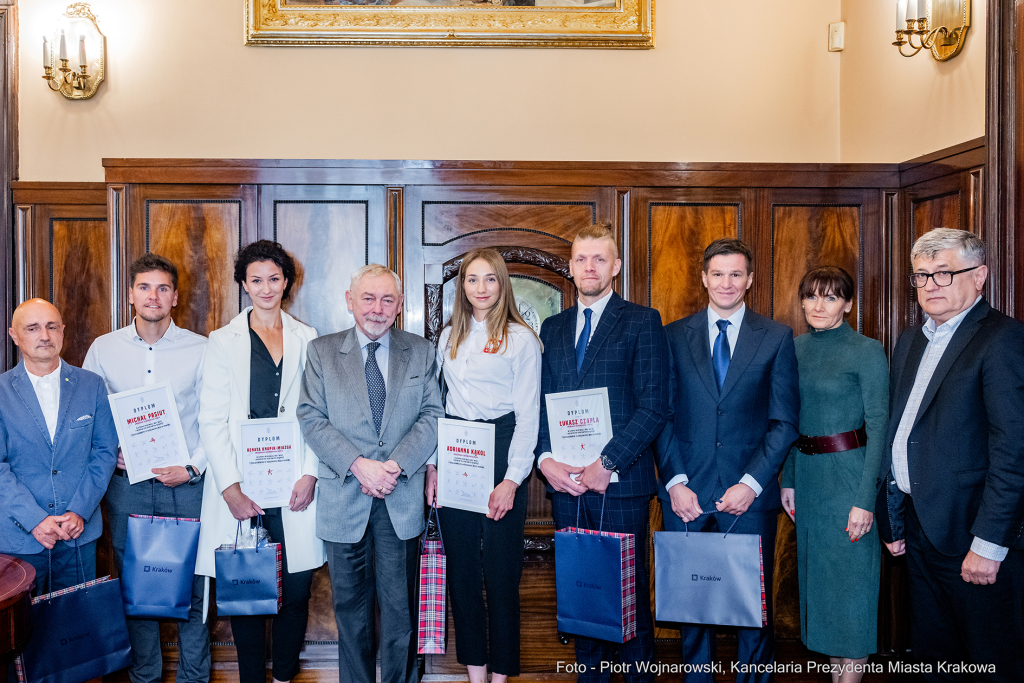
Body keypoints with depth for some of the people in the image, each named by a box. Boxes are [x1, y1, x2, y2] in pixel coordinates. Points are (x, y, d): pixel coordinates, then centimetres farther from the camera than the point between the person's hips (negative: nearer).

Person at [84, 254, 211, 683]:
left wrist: (192, 468, -11)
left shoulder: (201, 350, -2)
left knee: (192, 585, 4)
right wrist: (109, 455, -5)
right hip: (127, 485, 2)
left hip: (186, 486, -1)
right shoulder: (103, 350, 4)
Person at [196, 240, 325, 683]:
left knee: (297, 588, 2)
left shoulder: (307, 339, 11)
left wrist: (310, 473, -5)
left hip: (294, 486, 1)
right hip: (241, 486, -1)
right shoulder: (222, 341, 7)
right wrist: (230, 488, -8)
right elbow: (211, 419, 1)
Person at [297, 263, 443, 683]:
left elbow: (432, 416, 0)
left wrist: (395, 465, -14)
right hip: (344, 498, 0)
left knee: (400, 608, 6)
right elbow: (312, 419, -3)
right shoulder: (321, 352, 5)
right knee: (350, 607, 11)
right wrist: (359, 465, -15)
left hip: (402, 501, 0)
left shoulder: (420, 352, 7)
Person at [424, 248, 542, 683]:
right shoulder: (449, 337, 12)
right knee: (461, 567, 8)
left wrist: (511, 480, -13)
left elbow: (528, 414, -6)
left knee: (501, 569, 0)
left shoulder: (521, 338, -2)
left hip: (500, 452, -4)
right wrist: (432, 465, 4)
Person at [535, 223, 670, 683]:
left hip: (620, 481, -4)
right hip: (564, 482, 4)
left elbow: (653, 406, -9)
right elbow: (540, 404, 13)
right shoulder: (552, 328, 15)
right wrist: (545, 459, -4)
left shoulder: (642, 322, -1)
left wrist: (606, 464, -15)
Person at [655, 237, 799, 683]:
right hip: (687, 493, 1)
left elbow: (784, 421, 1)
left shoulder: (777, 338, 5)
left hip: (750, 495, -1)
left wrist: (751, 483, -9)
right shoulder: (674, 336, 7)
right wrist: (675, 482, -6)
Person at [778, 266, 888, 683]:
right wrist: (788, 479, 8)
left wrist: (865, 499, -16)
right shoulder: (796, 348, 6)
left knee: (850, 577, 1)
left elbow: (878, 428, -12)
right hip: (806, 473, 6)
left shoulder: (867, 352, -10)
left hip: (849, 472, -6)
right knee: (817, 573, 14)